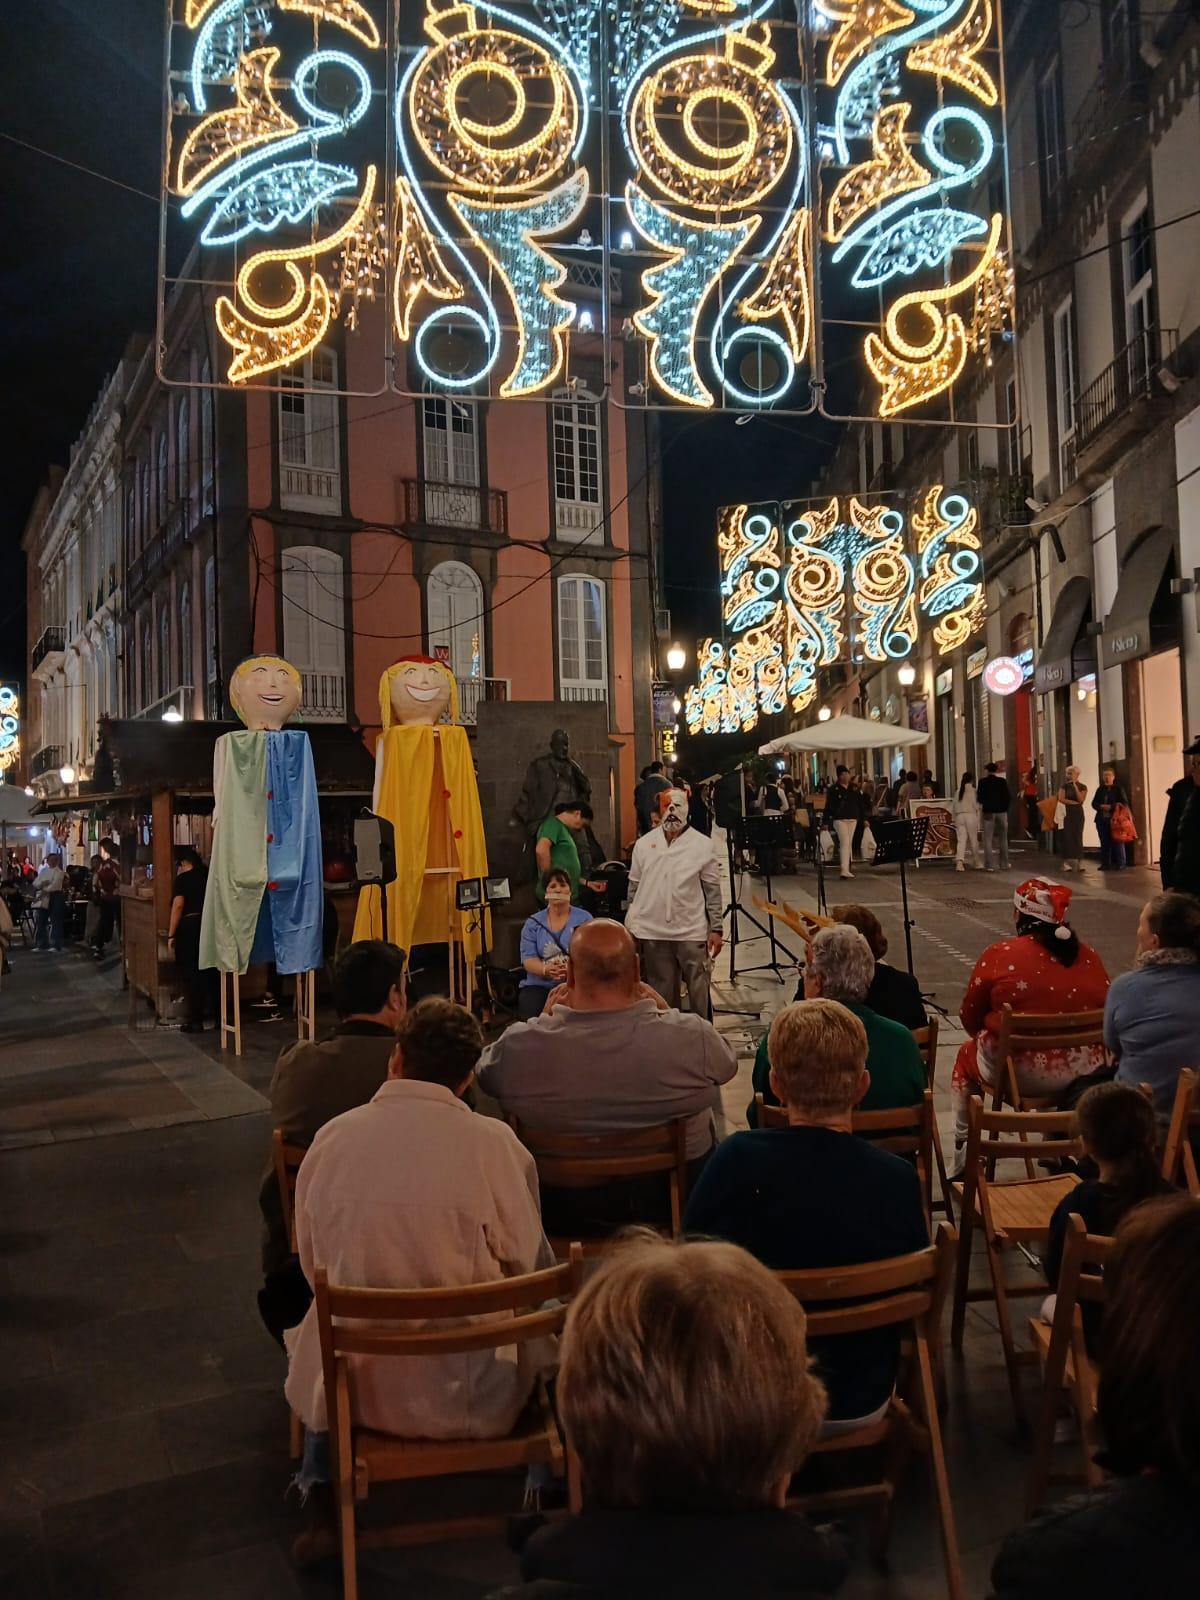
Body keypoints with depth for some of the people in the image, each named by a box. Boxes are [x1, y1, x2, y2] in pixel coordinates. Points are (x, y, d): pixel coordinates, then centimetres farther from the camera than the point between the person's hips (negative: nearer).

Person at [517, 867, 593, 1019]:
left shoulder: (584, 919, 9)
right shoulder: (533, 923, 13)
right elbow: (528, 958, 3)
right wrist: (546, 970, -19)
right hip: (540, 985, 1)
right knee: (530, 1017, -26)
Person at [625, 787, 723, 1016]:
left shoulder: (703, 845, 0)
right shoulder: (644, 844, 7)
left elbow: (713, 891, 1)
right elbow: (633, 887, 12)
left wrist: (716, 929, -3)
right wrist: (630, 927, 10)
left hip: (692, 932, -2)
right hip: (652, 932, 2)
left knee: (699, 992, 0)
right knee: (661, 993, 12)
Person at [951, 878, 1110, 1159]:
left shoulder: (999, 955, -11)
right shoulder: (1089, 956, 0)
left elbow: (970, 1019, -3)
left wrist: (987, 1035, 18)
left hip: (1017, 1072, -4)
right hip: (1086, 1073, 4)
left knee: (967, 1054, 28)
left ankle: (963, 1154, 31)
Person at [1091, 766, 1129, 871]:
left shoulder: (1118, 789, 1)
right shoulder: (1100, 790, 15)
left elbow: (1124, 803, -6)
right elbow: (1094, 803, 12)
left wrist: (1111, 807, -16)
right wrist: (1101, 806, -8)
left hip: (1115, 819, -5)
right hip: (1102, 819, 5)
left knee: (1116, 842, -5)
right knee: (1104, 842, 6)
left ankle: (1118, 864, 0)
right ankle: (1105, 863, 11)